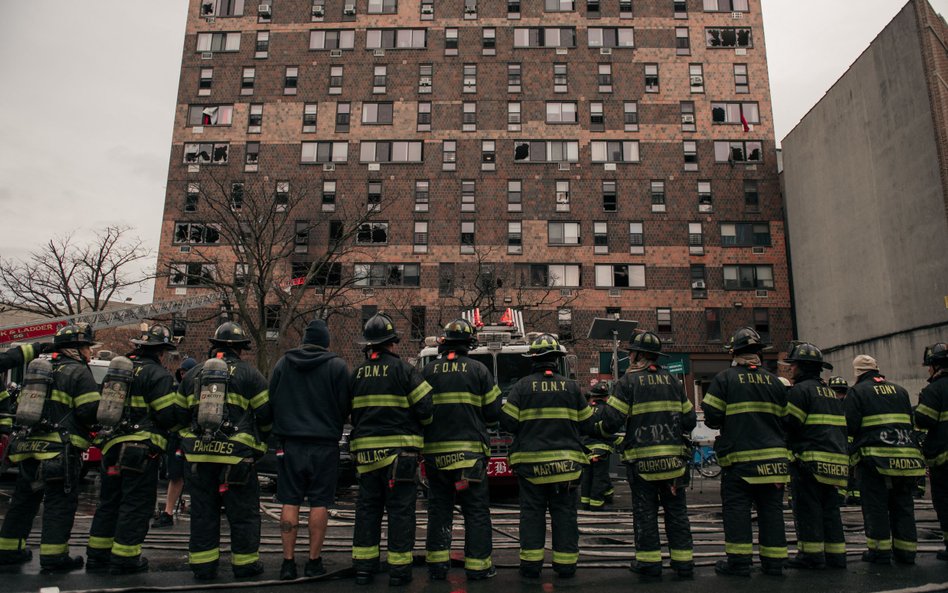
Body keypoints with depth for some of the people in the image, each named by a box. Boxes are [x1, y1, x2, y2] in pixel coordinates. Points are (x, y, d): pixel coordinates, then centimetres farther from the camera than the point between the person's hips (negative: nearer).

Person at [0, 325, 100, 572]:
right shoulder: (79, 372, -7)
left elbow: (24, 405, 24)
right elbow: (90, 412, -16)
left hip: (28, 447, 8)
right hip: (59, 451, -8)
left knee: (24, 499, 19)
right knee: (60, 502, -2)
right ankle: (53, 556, 0)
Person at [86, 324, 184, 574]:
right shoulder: (158, 375, -12)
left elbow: (104, 406, 22)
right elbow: (169, 415, -16)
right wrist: (179, 398, 2)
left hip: (111, 447, 8)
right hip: (141, 450, -8)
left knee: (109, 501, 18)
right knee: (136, 504, 1)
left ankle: (97, 554, 25)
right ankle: (124, 557, 6)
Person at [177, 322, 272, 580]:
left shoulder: (193, 374, 13)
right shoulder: (248, 373, -2)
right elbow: (266, 413, -3)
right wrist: (259, 439, 14)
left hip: (198, 454, 5)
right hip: (235, 455, -4)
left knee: (203, 511, 13)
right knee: (243, 512, 7)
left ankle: (203, 566, 19)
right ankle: (245, 564, 14)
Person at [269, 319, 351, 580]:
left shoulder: (283, 363, 4)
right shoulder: (337, 366, -6)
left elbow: (271, 400, 8)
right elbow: (345, 406, -5)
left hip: (290, 442, 3)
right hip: (325, 444, -2)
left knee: (290, 502, 8)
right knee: (319, 503, 5)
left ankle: (288, 561, 11)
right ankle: (314, 561, 10)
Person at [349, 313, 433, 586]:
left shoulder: (357, 373, 9)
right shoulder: (402, 369, -8)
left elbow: (351, 412, 15)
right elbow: (425, 408, -10)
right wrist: (422, 426, 10)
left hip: (366, 450, 5)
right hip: (399, 450, -5)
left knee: (367, 508, 13)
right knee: (400, 510, 3)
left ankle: (363, 566, 18)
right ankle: (399, 569, 7)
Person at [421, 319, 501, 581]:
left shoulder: (428, 370, 3)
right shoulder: (478, 370, -2)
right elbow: (494, 412, -1)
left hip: (435, 451, 3)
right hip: (470, 450, -2)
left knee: (439, 508, 12)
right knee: (476, 510, 7)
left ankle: (437, 565, 16)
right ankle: (478, 565, 9)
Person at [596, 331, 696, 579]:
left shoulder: (629, 380, -6)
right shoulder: (671, 380, 8)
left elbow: (612, 418, -12)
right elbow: (690, 419, 10)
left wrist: (602, 428, 9)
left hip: (642, 457, -4)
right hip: (673, 456, 4)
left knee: (645, 510, 6)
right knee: (676, 510, 11)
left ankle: (649, 562, 11)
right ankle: (683, 562, 15)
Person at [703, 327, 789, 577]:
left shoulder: (724, 378, -5)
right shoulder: (775, 381, 7)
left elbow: (712, 417, -9)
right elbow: (785, 419, 10)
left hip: (739, 456, -4)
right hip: (773, 457, 4)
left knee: (736, 509, 2)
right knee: (771, 509, 10)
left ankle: (739, 561, 3)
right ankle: (774, 561, 15)